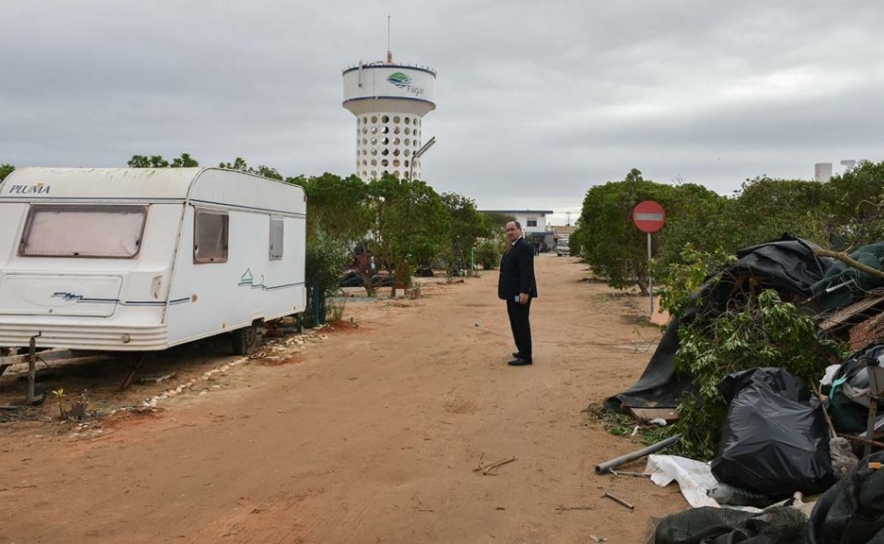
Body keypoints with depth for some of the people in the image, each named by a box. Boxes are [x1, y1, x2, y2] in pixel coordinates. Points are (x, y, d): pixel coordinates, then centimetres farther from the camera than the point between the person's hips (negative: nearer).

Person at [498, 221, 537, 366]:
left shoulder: (524, 246, -15)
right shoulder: (513, 247, 17)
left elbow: (527, 271, -22)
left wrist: (524, 292, -26)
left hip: (520, 293, -10)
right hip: (513, 292, 10)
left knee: (521, 323, -7)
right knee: (516, 323, 15)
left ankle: (526, 356, -2)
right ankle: (523, 351, 25)